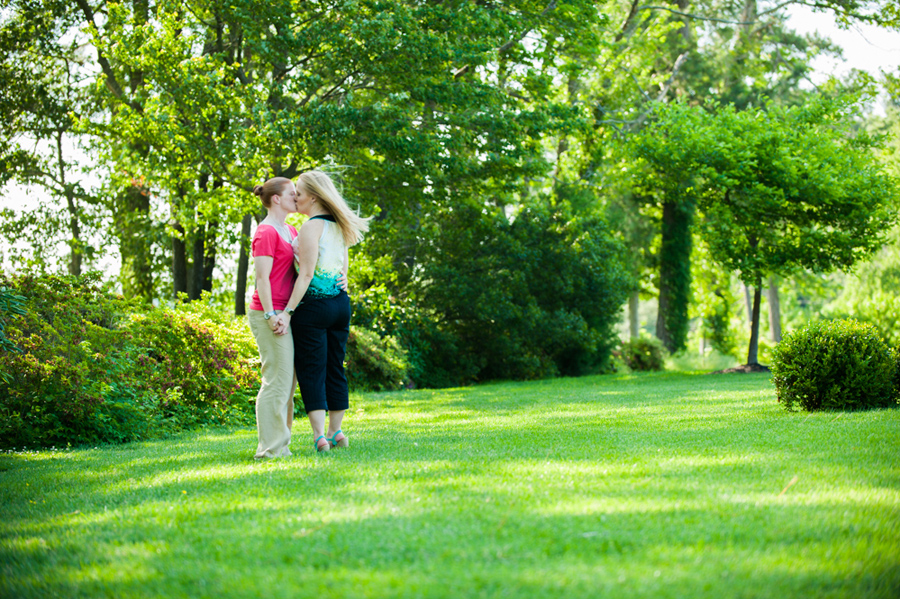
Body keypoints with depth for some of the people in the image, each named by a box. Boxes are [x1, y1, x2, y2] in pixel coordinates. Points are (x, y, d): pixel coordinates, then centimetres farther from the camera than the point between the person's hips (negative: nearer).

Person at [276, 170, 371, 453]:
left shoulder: (311, 227, -14)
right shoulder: (337, 226, 10)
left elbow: (307, 273, -19)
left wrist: (288, 311, -20)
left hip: (313, 305, -8)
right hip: (341, 302, 8)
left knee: (311, 372, -3)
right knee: (335, 369, 13)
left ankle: (320, 435, -8)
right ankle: (335, 431, 18)